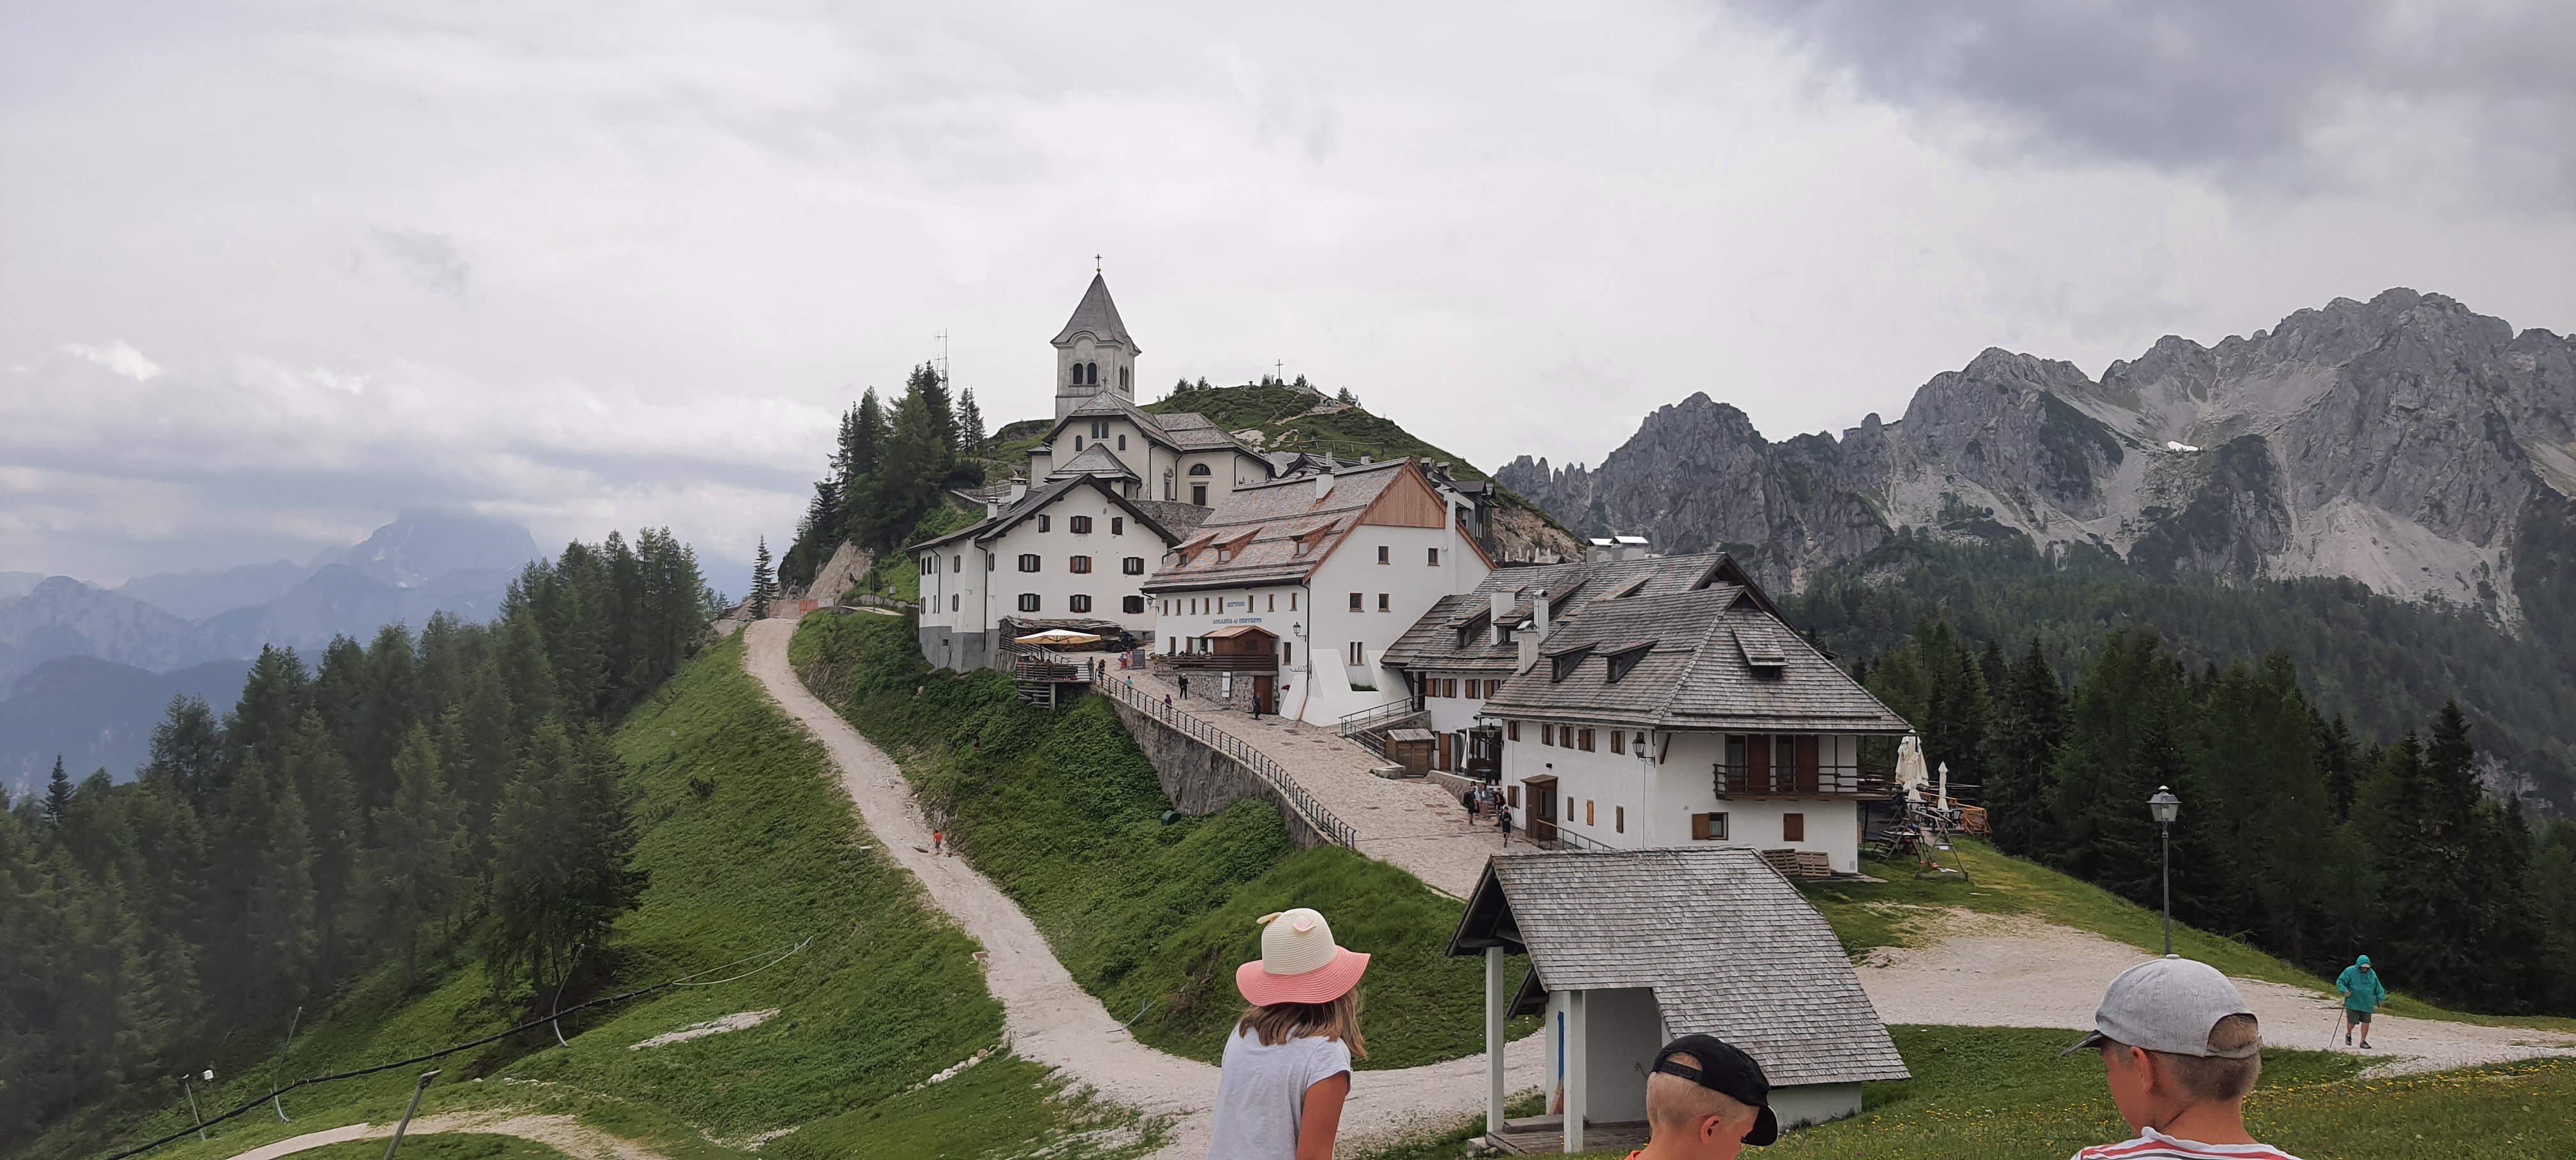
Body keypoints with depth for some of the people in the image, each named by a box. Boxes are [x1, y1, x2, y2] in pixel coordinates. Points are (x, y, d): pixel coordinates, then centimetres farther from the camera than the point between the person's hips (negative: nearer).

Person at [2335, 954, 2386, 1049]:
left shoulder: (2372, 973, 7)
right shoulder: (2350, 971, -7)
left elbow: (2378, 988, 18)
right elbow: (2340, 982, -6)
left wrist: (2380, 999, 14)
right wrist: (2344, 990, -23)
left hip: (2367, 1004, 4)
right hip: (2353, 1003, -3)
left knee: (2366, 1023, 4)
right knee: (2352, 1023, -2)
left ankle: (2363, 1041, 22)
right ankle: (2348, 1034, 32)